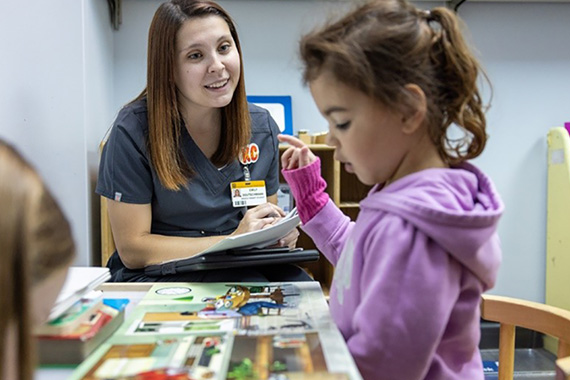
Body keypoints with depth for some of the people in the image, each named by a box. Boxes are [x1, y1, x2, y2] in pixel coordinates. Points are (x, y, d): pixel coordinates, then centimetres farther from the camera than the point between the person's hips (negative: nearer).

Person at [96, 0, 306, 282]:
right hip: (159, 272, -4)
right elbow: (131, 249, -12)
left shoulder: (261, 126, 2)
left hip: (243, 268, 5)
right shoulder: (133, 131, -13)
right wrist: (231, 241, -19)